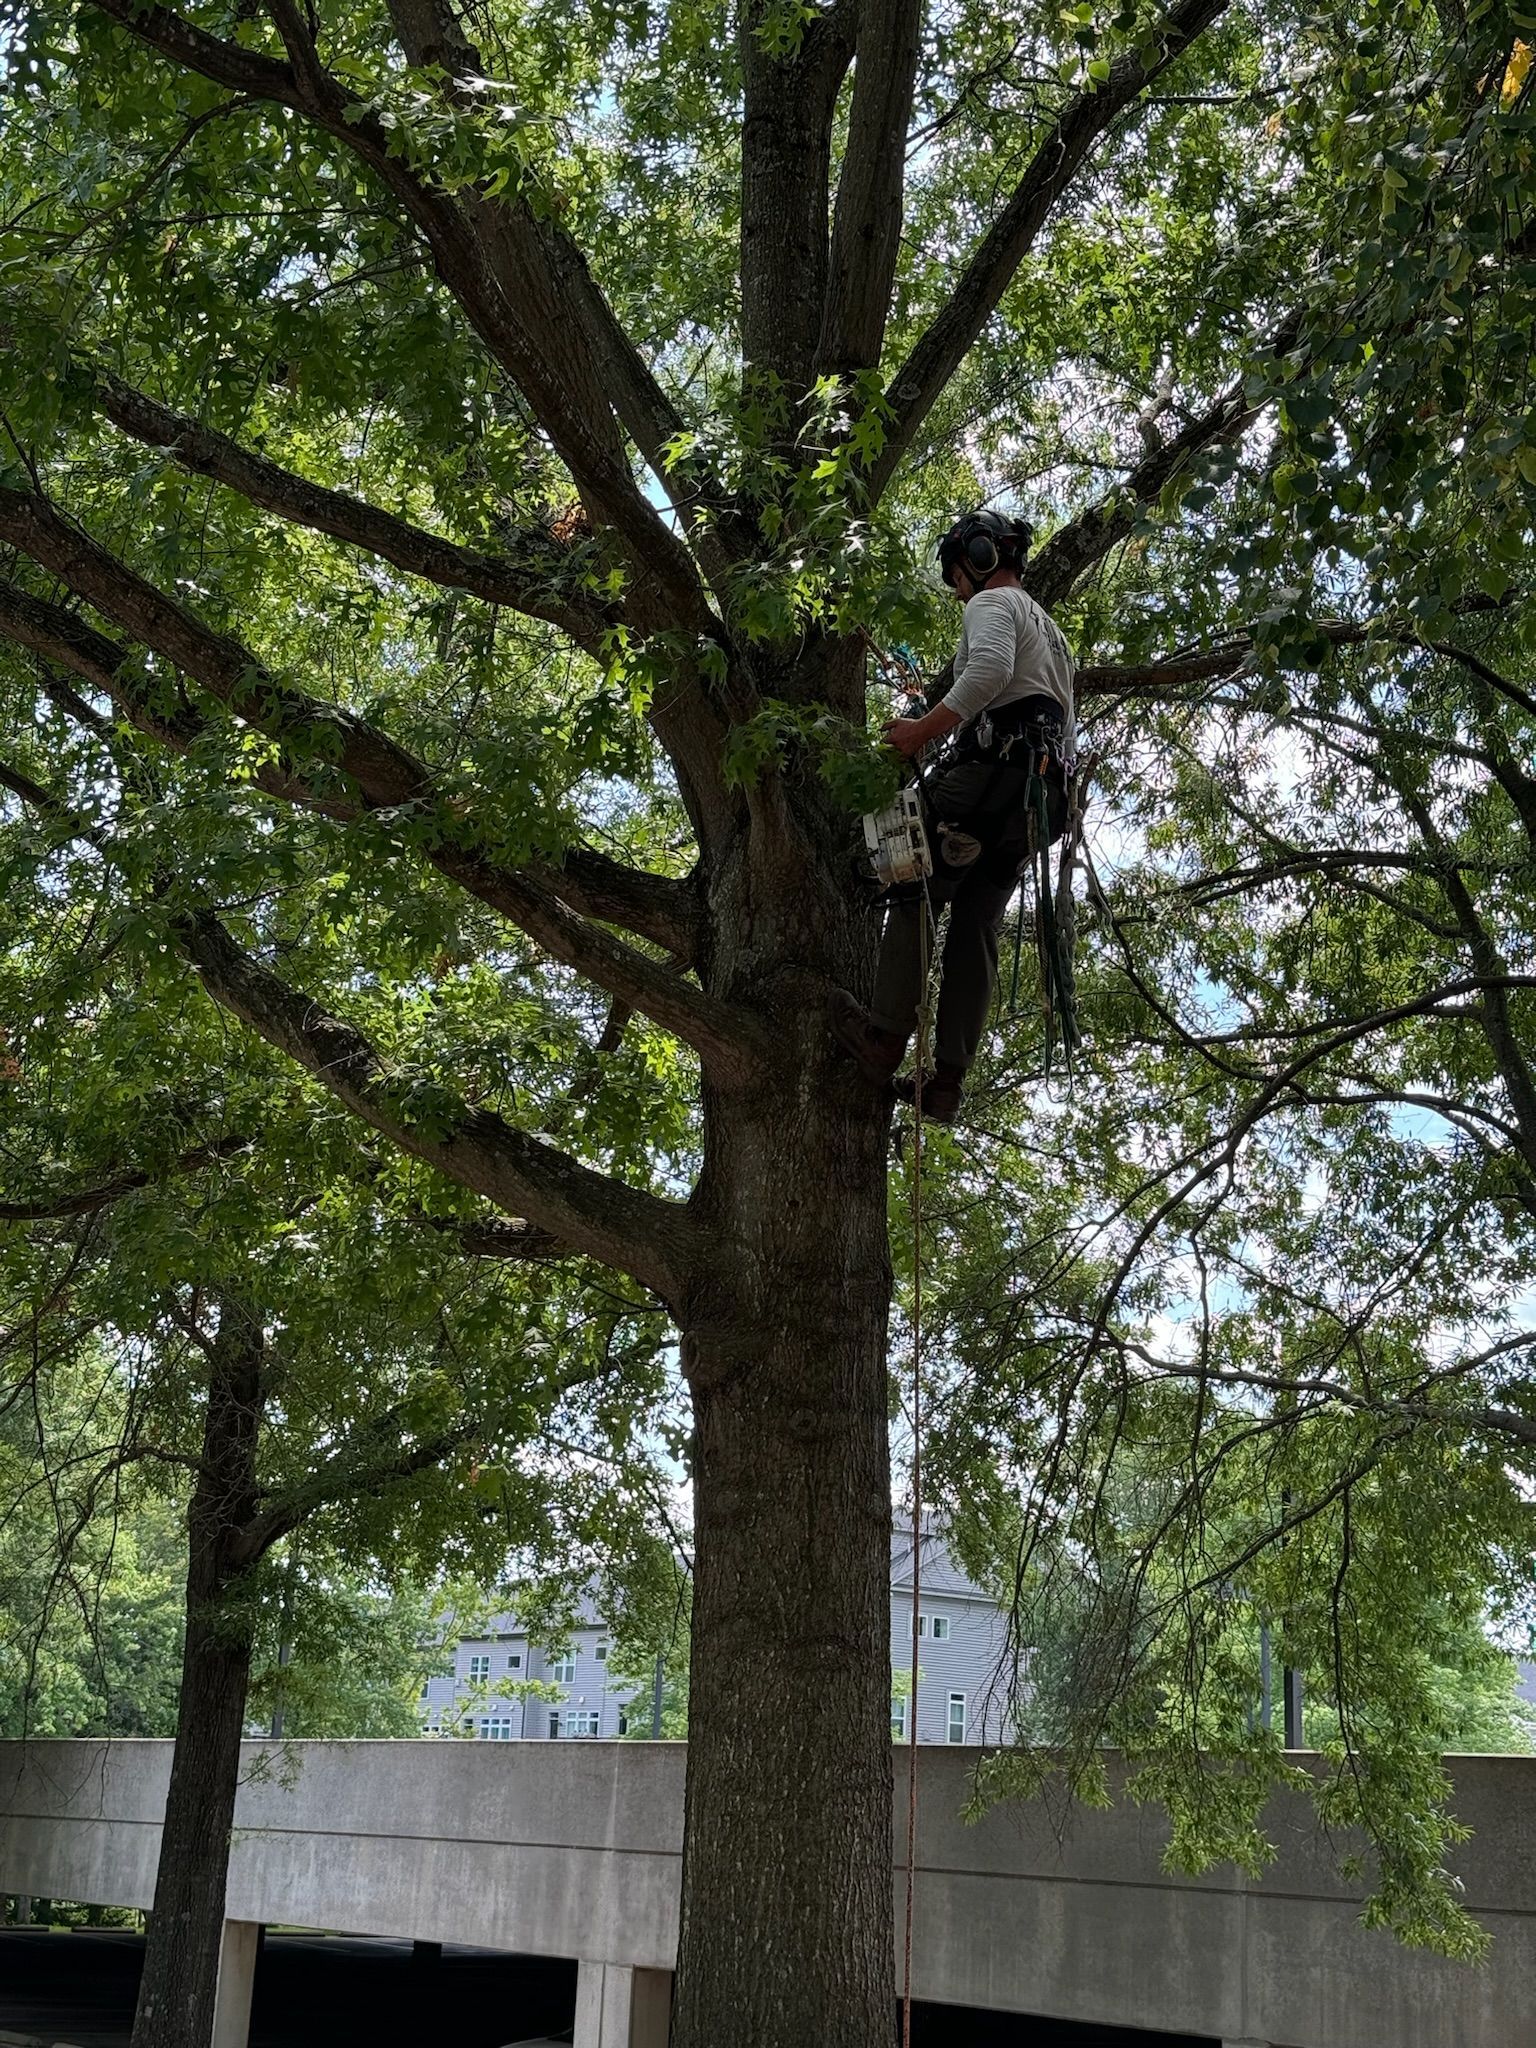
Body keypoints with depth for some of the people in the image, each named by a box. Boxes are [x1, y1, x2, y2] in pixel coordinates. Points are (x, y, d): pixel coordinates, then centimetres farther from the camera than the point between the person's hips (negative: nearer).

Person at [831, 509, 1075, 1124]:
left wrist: (923, 730, -20)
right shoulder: (1052, 632, 35)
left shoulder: (992, 603, 3)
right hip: (1045, 790, 9)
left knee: (915, 895, -6)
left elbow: (989, 669, -21)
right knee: (977, 927, 2)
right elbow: (1061, 727, 34)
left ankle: (886, 1038, -14)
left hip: (991, 769, -9)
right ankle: (947, 1079, -5)